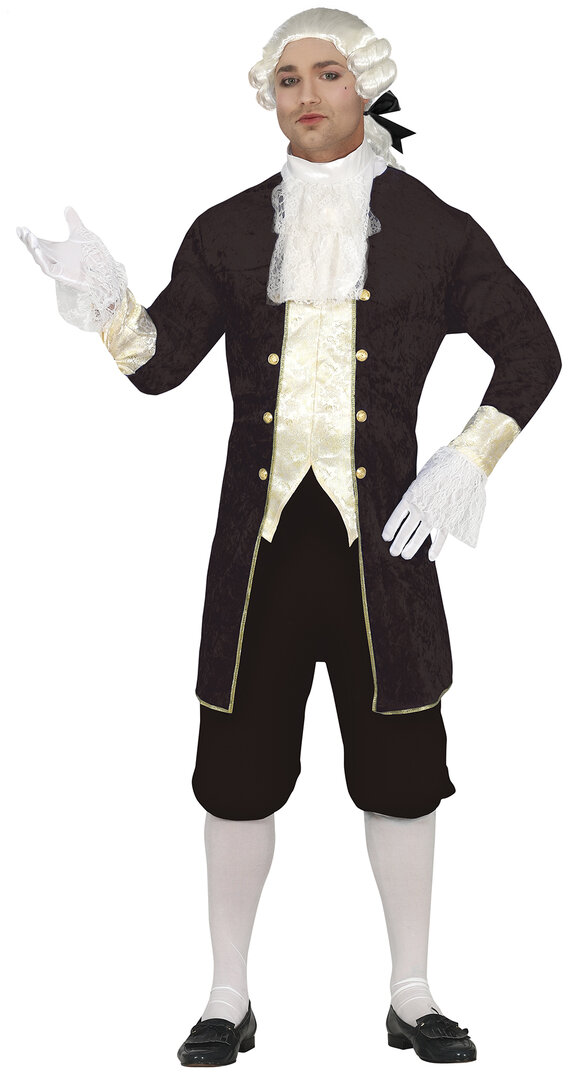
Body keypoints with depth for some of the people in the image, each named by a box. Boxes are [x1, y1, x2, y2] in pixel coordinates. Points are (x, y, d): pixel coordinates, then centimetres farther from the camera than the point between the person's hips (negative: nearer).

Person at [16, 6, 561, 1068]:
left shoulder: (432, 229, 3)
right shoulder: (230, 231, 7)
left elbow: (532, 353, 8)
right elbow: (161, 362, 3)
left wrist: (467, 462, -3)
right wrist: (104, 300, -17)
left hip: (379, 534, -1)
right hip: (261, 536, 1)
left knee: (398, 769, 7)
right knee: (238, 771, 4)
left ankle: (412, 998, 23)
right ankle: (228, 999, 20)